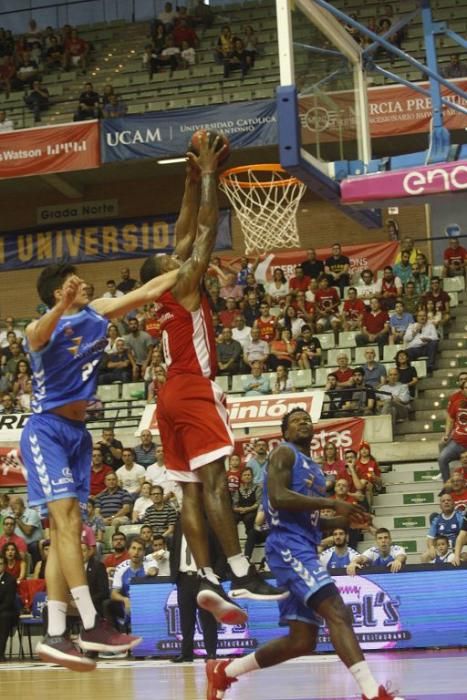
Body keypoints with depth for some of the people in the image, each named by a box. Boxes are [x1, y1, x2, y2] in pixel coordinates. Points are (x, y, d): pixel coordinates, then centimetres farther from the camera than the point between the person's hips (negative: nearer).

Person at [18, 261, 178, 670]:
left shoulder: (96, 314, 11)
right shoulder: (43, 326, -8)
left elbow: (150, 291, 14)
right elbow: (38, 337, -34)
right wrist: (62, 306, -53)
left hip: (77, 432, 7)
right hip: (46, 429, -7)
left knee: (66, 530, 2)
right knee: (67, 520, -19)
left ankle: (55, 636, 1)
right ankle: (91, 625, -25)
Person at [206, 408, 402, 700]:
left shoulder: (315, 469, 25)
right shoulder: (285, 453, -1)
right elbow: (278, 497, -18)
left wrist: (343, 520, 13)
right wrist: (332, 503, -17)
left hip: (304, 549, 10)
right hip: (289, 546, -10)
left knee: (302, 640, 8)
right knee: (337, 612, -24)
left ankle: (224, 671, 20)